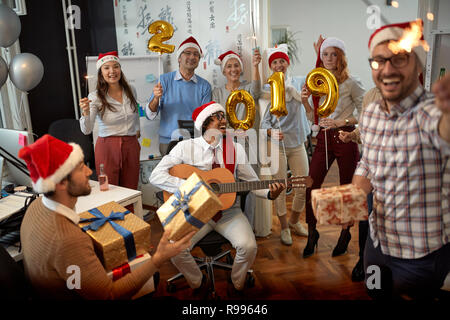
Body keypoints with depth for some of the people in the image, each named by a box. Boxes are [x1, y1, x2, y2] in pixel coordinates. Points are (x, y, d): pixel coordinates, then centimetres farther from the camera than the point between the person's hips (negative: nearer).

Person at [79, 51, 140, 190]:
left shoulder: (130, 91, 4)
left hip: (131, 146, 3)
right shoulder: (95, 97, -8)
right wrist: (86, 113, -33)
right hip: (107, 147, -3)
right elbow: (86, 130, -17)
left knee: (131, 191, 9)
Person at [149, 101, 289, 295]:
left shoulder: (236, 148, 5)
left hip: (228, 211, 2)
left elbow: (252, 181, 7)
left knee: (248, 246, -22)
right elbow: (156, 176, -9)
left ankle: (238, 286, 13)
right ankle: (197, 285, 11)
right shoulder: (186, 147, -3)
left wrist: (270, 193, -14)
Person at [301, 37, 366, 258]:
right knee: (310, 185, -1)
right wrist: (305, 101, -3)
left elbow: (364, 113, -3)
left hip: (345, 138, -4)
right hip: (323, 139, 4)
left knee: (347, 188, 7)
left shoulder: (351, 83, -4)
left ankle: (345, 232, 27)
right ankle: (312, 233, 16)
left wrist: (341, 121, -16)